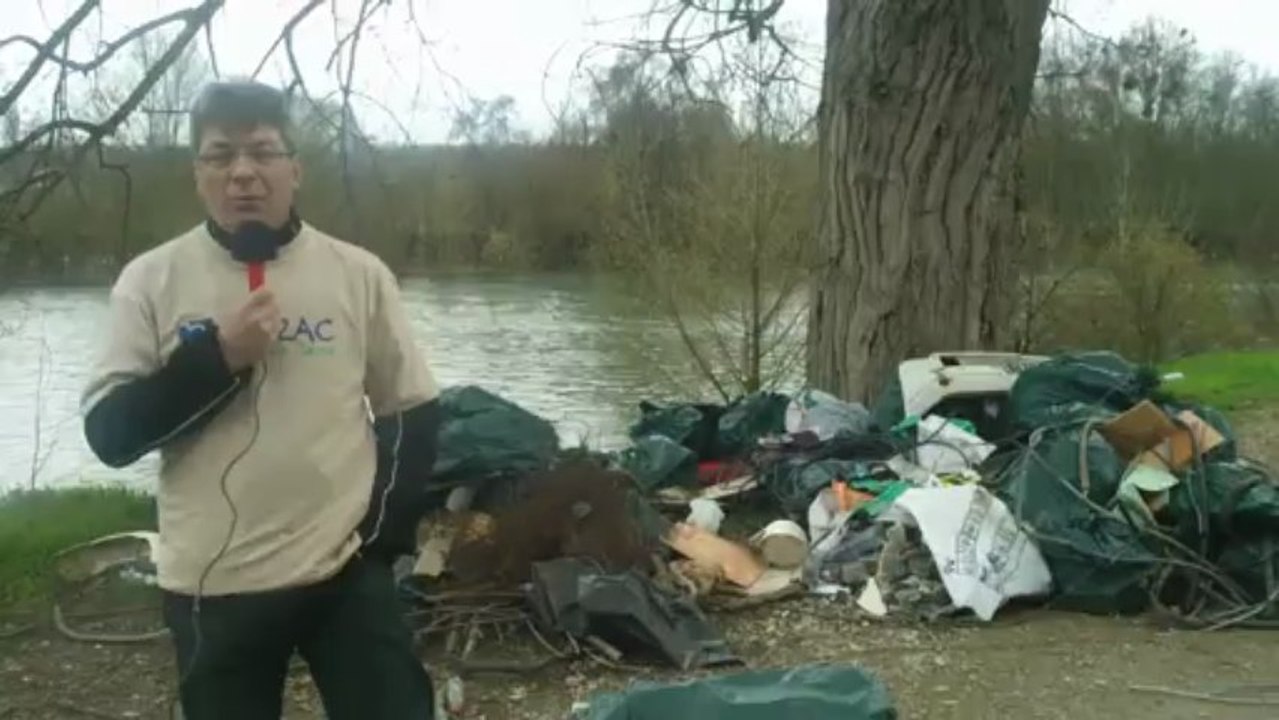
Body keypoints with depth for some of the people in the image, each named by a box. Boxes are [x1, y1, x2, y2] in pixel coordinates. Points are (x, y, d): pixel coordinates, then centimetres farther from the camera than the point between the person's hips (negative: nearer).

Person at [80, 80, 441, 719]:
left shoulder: (359, 273, 0)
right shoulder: (150, 280, -2)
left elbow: (414, 415, 6)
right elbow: (109, 435, -5)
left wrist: (386, 530, -3)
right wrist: (217, 356, -15)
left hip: (347, 571, 0)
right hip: (211, 584, 1)